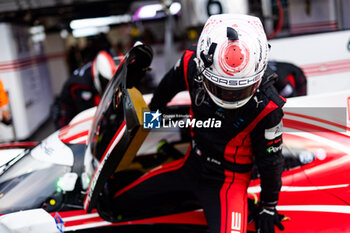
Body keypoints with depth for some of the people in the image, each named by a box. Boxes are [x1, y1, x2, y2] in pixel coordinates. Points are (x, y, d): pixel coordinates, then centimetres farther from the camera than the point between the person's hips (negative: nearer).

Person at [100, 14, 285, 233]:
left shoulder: (266, 108, -28)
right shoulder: (192, 63, -20)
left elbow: (270, 160, -11)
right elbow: (170, 83, 5)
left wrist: (268, 207, 2)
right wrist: (153, 112, 24)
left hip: (228, 180, -4)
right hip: (192, 164, 4)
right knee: (116, 203, 12)